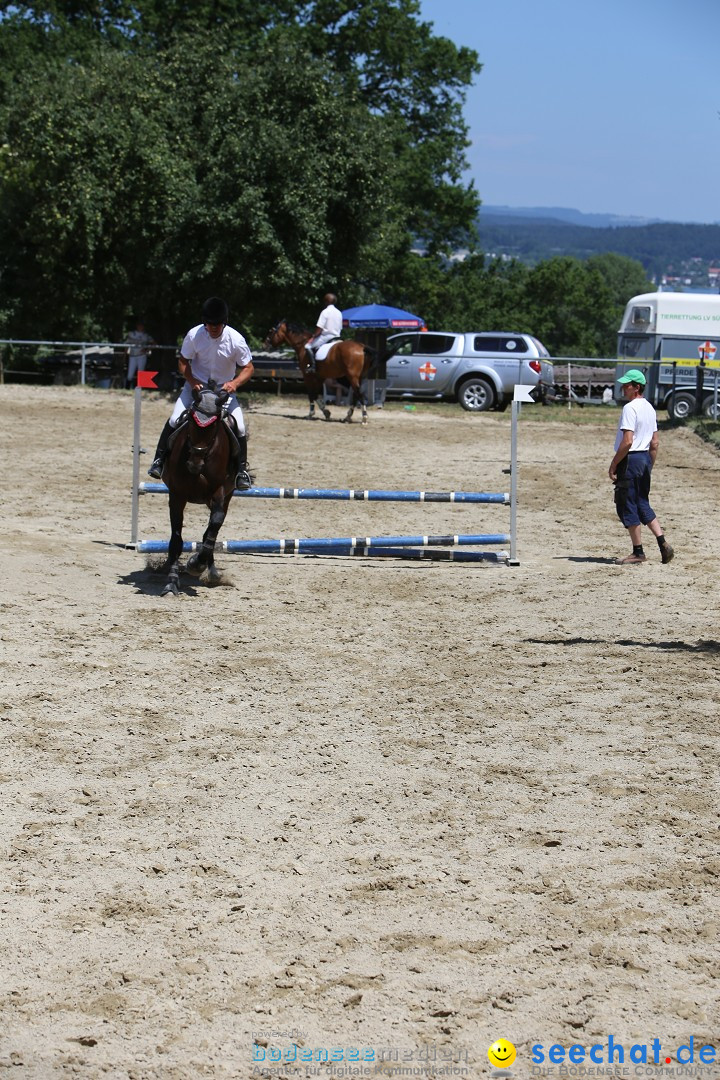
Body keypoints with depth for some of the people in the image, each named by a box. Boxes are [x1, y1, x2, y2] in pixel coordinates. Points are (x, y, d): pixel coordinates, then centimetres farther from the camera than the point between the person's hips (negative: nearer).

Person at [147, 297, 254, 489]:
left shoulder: (236, 340, -21)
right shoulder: (194, 335, -19)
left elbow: (248, 368, -11)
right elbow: (183, 362, -5)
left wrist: (235, 383, -30)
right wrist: (192, 382, -21)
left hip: (225, 387, 0)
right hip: (196, 385, 1)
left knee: (239, 428, -13)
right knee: (174, 420, -14)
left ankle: (242, 471, 4)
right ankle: (159, 460, 4)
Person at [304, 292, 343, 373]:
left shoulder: (325, 312, -11)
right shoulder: (339, 313, 11)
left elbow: (319, 328, -15)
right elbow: (340, 328, 14)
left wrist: (313, 337, -8)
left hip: (326, 336, -8)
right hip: (336, 337, 8)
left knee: (308, 346, -8)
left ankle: (312, 365, -19)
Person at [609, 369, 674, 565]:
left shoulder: (630, 408, -16)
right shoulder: (650, 408, 13)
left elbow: (627, 441, -23)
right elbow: (654, 443, 16)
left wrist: (613, 464, -17)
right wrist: (649, 467, 22)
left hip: (630, 459, -9)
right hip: (645, 458, 9)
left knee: (627, 507, -1)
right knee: (643, 505, 17)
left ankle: (638, 552, 3)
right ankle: (663, 543, 7)